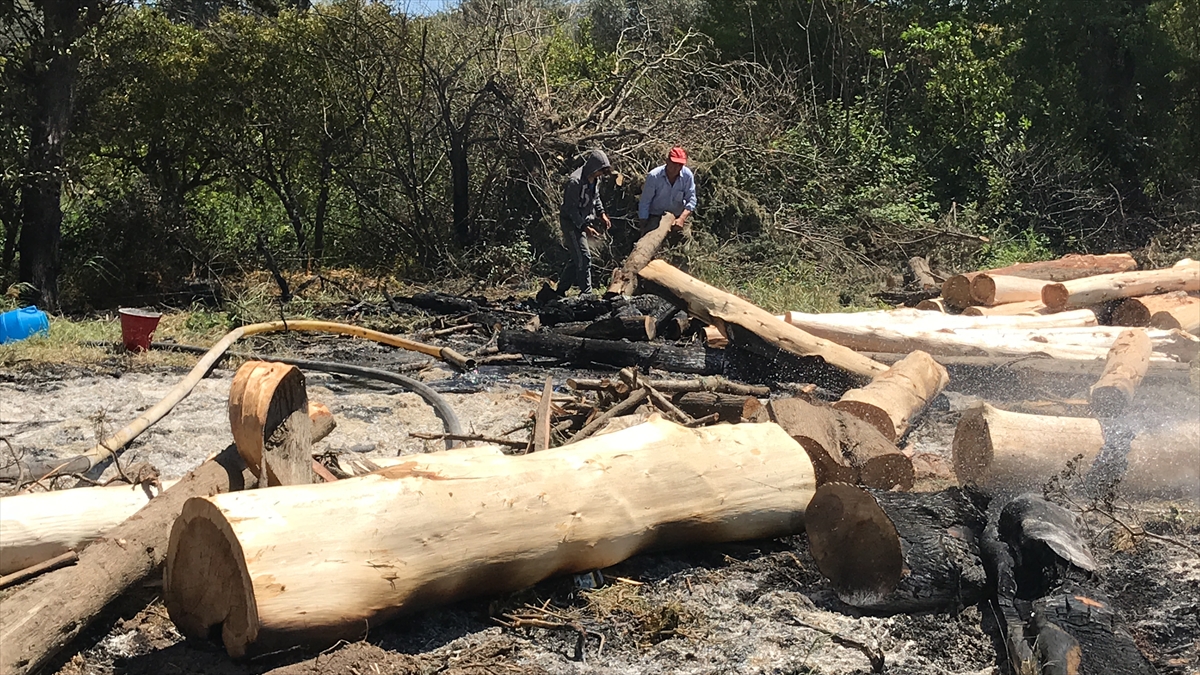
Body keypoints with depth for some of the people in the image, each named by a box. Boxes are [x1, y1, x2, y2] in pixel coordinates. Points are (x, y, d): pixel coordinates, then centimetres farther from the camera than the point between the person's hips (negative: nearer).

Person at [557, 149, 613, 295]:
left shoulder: (595, 179, 2)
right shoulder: (575, 181, -26)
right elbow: (571, 208, -24)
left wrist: (601, 214, 6)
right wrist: (584, 227, -28)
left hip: (583, 221, 9)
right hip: (571, 222, -9)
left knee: (577, 258, 13)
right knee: (584, 257, -12)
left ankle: (561, 290, 23)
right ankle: (586, 292, -6)